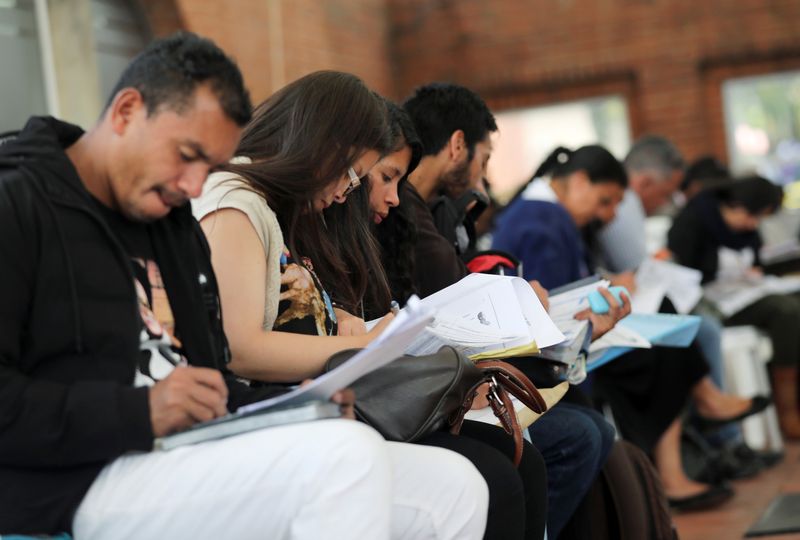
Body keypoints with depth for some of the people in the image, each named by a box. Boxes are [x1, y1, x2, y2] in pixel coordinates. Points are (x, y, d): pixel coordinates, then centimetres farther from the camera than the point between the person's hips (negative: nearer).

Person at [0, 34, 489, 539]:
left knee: (453, 487, -2)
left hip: (194, 459, 8)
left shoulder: (176, 225, 22)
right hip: (80, 484, -8)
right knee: (346, 455, -30)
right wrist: (138, 413, -22)